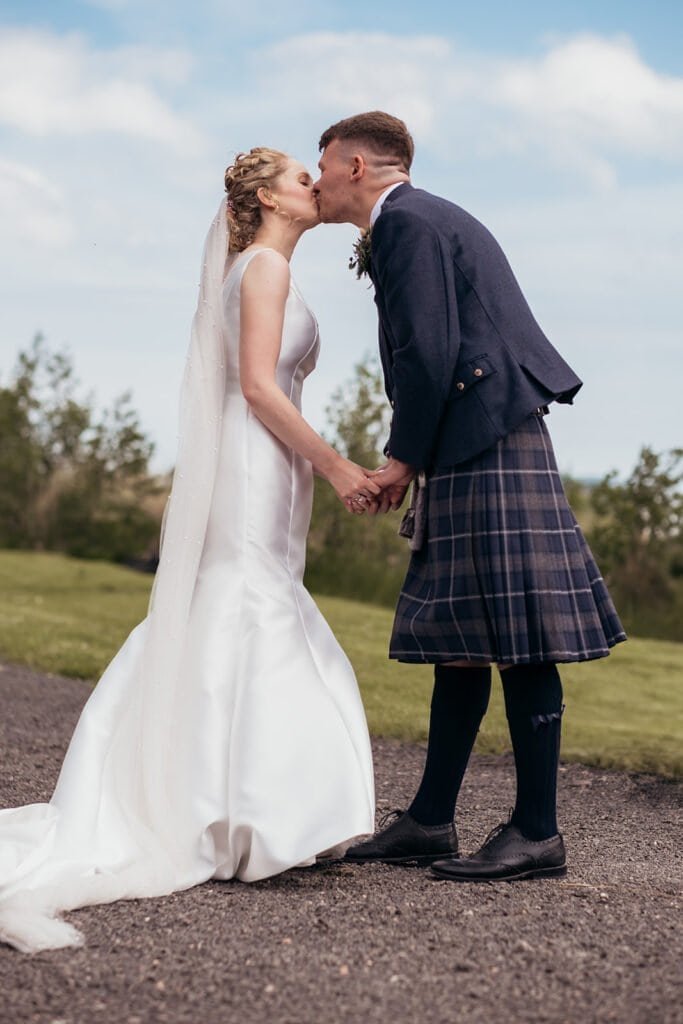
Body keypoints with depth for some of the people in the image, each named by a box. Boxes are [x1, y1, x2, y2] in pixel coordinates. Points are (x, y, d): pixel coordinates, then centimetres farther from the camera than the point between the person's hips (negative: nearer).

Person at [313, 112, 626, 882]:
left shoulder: (407, 222, -7)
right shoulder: (424, 221, 24)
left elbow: (428, 352, -16)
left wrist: (403, 458, -8)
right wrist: (417, 457, 14)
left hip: (489, 445, -11)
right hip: (469, 454, 11)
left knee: (517, 641, -8)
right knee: (460, 640, 10)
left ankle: (537, 833, -3)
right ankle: (428, 822, 15)